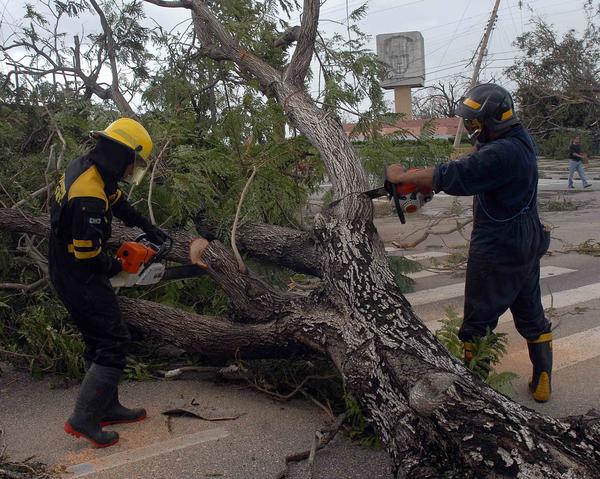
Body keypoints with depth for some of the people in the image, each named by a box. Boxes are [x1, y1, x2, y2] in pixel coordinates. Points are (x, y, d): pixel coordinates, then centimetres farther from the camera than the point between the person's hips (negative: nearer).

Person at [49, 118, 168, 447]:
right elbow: (89, 255, -25)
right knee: (114, 342, -6)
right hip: (80, 278, -10)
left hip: (66, 269, 10)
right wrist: (115, 266, -4)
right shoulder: (88, 199, -30)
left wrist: (148, 228, 14)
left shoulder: (85, 166, 1)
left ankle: (107, 407, 26)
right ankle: (83, 419, -2)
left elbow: (116, 200, 17)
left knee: (100, 339, 17)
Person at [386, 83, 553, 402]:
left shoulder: (501, 154, -26)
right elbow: (471, 166, 9)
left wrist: (402, 176, -18)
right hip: (527, 244, 10)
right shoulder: (518, 138, 4)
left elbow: (453, 176, -29)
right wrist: (425, 176, -3)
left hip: (497, 250, -10)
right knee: (530, 314, 17)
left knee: (479, 317, 4)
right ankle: (542, 381, 26)